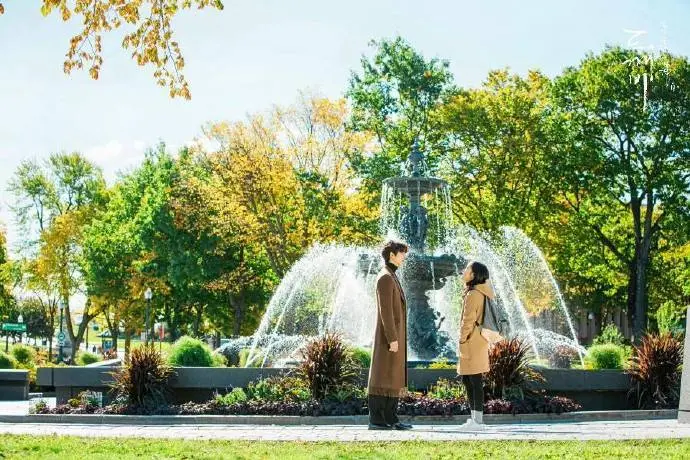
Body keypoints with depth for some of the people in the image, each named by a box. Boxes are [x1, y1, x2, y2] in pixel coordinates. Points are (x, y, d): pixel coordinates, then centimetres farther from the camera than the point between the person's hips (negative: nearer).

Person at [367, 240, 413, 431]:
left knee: (394, 379, 9)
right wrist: (392, 339, -22)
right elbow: (385, 311, -19)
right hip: (389, 336, -10)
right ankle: (376, 420, -7)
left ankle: (391, 419, 10)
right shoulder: (385, 277, -13)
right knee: (383, 379, -8)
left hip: (394, 337, 10)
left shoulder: (391, 277, 19)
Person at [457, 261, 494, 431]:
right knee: (466, 380, 14)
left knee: (475, 381, -7)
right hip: (475, 342, 10)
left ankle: (478, 421, -5)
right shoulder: (480, 293, 16)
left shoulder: (473, 295, -15)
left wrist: (462, 342, -12)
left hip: (472, 343, -10)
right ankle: (474, 418, 19)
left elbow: (468, 322, -18)